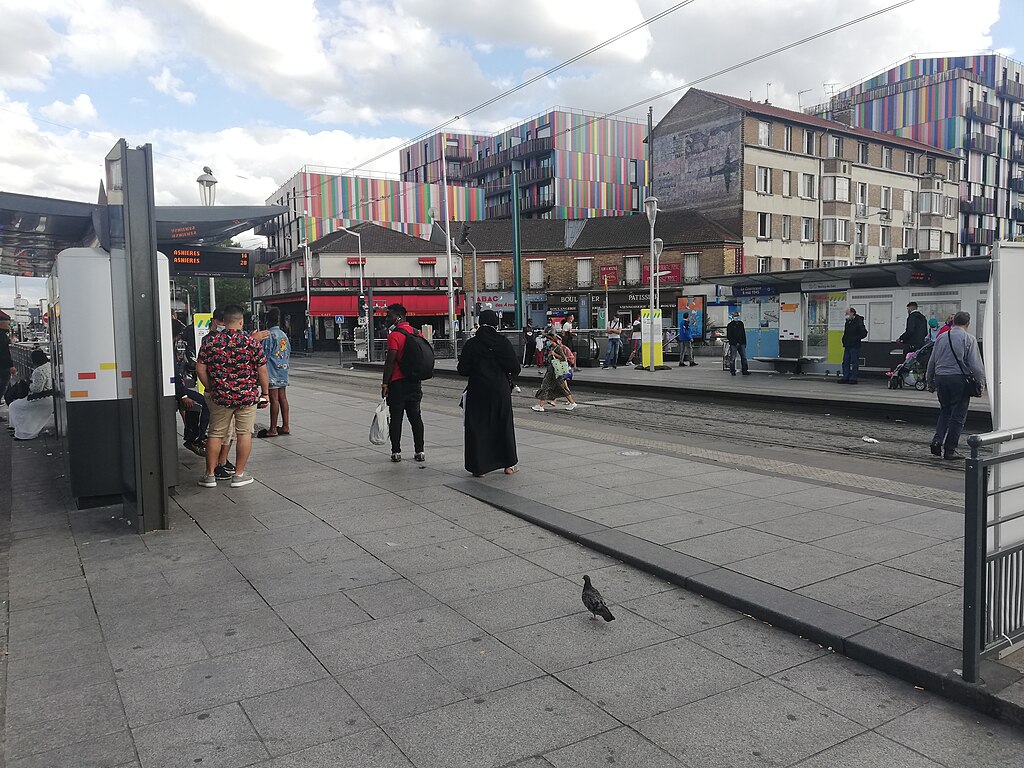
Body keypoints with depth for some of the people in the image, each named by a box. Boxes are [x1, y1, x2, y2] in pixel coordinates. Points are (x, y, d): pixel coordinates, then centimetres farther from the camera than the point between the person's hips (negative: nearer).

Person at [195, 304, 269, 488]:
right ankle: (239, 474, 12)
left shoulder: (210, 341, -2)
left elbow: (200, 368, 0)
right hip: (248, 396, -1)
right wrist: (265, 393, 6)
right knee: (244, 434, 7)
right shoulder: (252, 342, -6)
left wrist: (210, 388, 11)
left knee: (215, 434, 11)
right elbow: (262, 371, -4)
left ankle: (210, 475, 17)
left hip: (220, 397, 2)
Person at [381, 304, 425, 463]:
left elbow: (390, 361, -17)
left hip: (397, 383, -6)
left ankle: (396, 452, 5)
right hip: (415, 382, 6)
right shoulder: (417, 333, 9)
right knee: (415, 416, 10)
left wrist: (385, 383, -13)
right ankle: (419, 451, 11)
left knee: (396, 418, 2)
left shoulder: (394, 335, -13)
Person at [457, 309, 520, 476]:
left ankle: (478, 467, 6)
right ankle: (509, 464, 21)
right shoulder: (504, 343, -7)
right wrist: (508, 377, 15)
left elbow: (463, 370, -5)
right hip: (500, 391, 1)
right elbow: (516, 368, -7)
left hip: (478, 392, 0)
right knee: (503, 425, 13)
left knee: (477, 427, 6)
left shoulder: (471, 344, -6)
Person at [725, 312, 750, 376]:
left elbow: (743, 334, 19)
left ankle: (745, 371, 7)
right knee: (732, 358, -1)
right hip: (733, 344, -5)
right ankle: (732, 371, 7)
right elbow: (728, 336, -9)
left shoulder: (741, 323, 13)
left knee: (744, 357, 3)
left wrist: (744, 343, 13)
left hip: (741, 344, 5)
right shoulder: (730, 325, -4)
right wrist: (735, 343, -14)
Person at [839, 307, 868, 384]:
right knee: (845, 362, 8)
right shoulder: (847, 322, 14)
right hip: (847, 346, 8)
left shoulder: (858, 322, -10)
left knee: (854, 363, -2)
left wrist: (855, 339, -15)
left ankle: (853, 378, 1)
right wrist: (844, 340, 10)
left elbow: (864, 333, -12)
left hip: (855, 346, -8)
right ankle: (845, 377, 12)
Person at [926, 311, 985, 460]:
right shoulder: (969, 339, -5)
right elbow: (976, 364, -10)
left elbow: (931, 362, 13)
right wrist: (981, 383, -1)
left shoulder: (941, 337, 9)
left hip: (940, 378, 5)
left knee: (945, 411, 19)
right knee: (958, 415, 4)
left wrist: (930, 383, 22)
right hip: (959, 379, -5)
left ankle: (937, 441, 2)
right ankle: (950, 450, 6)